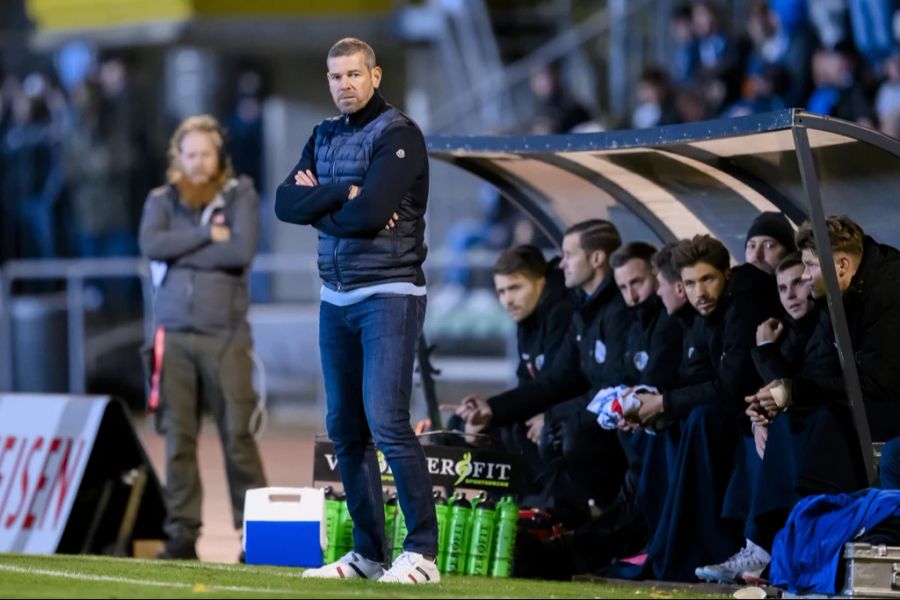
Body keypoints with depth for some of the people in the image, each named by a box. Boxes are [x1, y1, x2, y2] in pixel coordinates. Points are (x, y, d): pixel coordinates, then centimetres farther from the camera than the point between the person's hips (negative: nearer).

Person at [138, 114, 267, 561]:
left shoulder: (240, 196, 4)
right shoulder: (161, 200, 12)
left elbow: (242, 251, -11)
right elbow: (151, 244, -7)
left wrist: (181, 253, -6)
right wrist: (207, 236, -9)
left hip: (225, 335, -2)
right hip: (174, 335, 2)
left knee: (238, 435, -5)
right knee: (178, 437, 1)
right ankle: (182, 533, 4)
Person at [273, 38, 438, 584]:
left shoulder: (399, 135, -9)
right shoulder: (325, 136, 14)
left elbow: (371, 213, -22)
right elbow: (287, 204, 1)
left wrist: (318, 202, -7)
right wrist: (343, 195, -13)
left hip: (389, 296, -8)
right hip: (337, 297, 8)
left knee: (387, 422, -16)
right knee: (345, 429, 8)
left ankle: (423, 551, -14)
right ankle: (368, 553, 15)